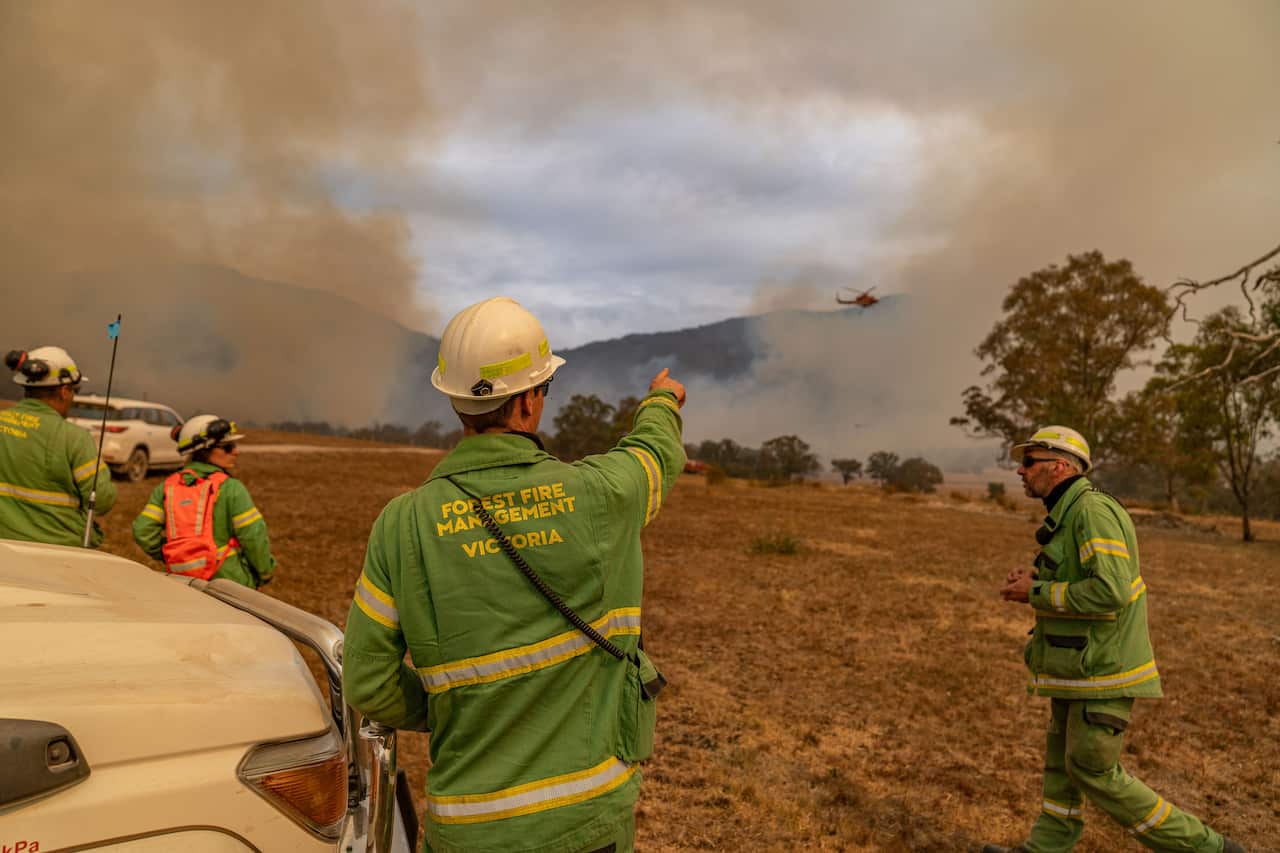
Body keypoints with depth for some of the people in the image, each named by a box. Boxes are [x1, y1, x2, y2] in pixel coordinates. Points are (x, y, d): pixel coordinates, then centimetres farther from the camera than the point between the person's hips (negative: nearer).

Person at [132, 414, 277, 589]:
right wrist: (265, 574, 2)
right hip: (229, 581, -6)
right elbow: (254, 536, -12)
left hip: (183, 582, 6)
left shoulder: (169, 486, 8)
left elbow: (143, 531, 3)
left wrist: (167, 557, 16)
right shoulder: (230, 488, -9)